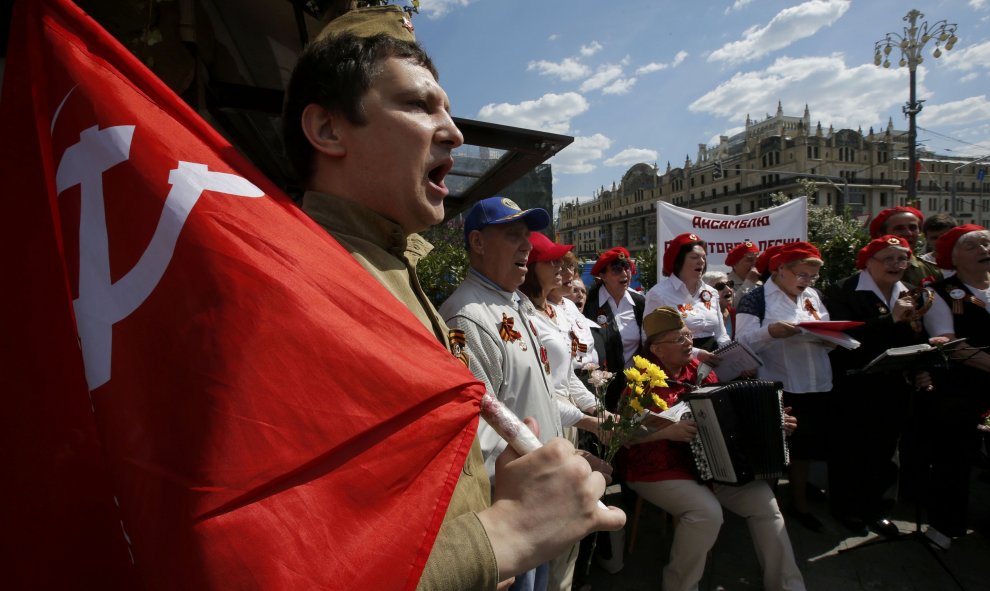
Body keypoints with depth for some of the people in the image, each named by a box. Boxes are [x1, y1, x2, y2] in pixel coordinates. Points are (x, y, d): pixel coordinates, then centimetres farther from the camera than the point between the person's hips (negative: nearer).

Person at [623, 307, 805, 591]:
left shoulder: (699, 369, 5)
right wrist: (667, 431, -28)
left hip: (711, 462, 7)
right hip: (659, 469, -6)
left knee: (762, 498, -7)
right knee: (707, 511, -27)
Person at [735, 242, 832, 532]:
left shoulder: (814, 297, 13)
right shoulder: (755, 298, -6)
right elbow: (743, 341, -14)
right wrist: (770, 331, -30)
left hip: (816, 385, 6)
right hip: (776, 388, -6)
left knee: (805, 443, 16)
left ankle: (799, 500, 34)